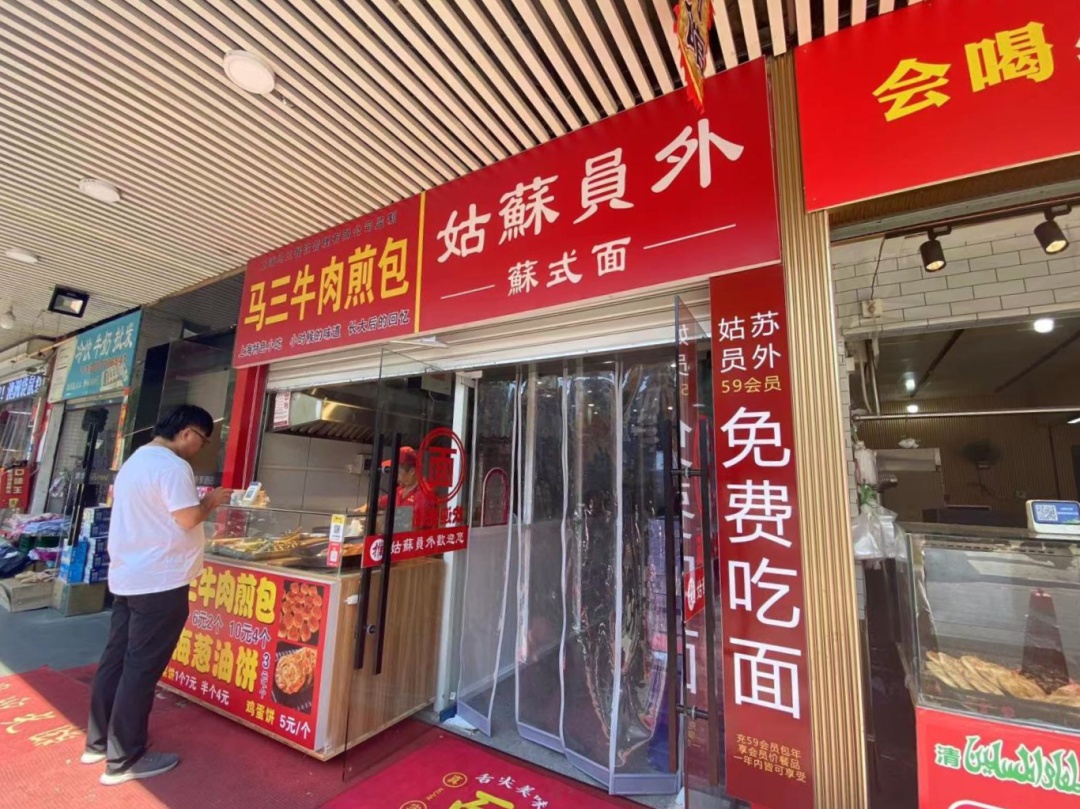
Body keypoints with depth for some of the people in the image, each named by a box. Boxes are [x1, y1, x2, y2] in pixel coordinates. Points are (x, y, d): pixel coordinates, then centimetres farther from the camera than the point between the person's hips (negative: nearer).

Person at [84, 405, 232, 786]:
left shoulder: (135, 461, 13)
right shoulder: (172, 465, -19)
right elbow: (188, 518, -24)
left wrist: (197, 500, 16)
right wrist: (212, 500, -7)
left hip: (127, 577, 10)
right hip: (159, 581, -10)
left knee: (115, 659, 18)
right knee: (141, 668, 1)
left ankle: (99, 741, 31)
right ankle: (124, 760, 13)